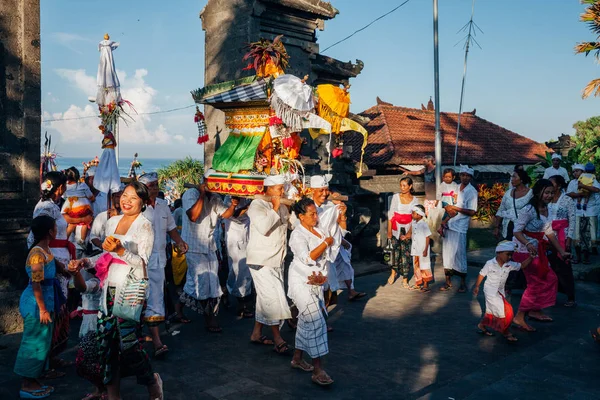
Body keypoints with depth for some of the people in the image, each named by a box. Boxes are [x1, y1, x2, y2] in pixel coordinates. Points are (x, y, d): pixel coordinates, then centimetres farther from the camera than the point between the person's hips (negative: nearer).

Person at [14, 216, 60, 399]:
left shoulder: (46, 250, 8)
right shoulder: (38, 253, -20)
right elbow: (35, 283, -22)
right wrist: (42, 309, -20)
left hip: (45, 300, 10)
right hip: (36, 303, -10)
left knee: (42, 342, 15)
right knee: (34, 343, 0)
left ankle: (33, 381, 26)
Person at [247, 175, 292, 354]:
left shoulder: (282, 207, 11)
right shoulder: (257, 205, -12)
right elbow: (263, 227, -27)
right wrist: (275, 208, -21)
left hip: (277, 260, 8)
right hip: (261, 260, -8)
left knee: (265, 298, 14)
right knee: (272, 298, -8)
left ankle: (256, 333, 26)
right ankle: (277, 339, 0)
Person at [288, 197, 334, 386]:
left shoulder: (319, 232, 7)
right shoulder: (298, 235, -15)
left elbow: (325, 257, 7)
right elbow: (308, 258, -28)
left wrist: (323, 276, -9)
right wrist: (326, 243, -20)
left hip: (316, 283, 8)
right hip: (301, 283, -8)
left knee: (306, 321, 15)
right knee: (315, 321, -13)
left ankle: (297, 358, 30)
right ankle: (318, 370, -11)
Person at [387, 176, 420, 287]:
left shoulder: (415, 200, 2)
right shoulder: (396, 197, 0)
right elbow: (391, 214, 1)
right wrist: (389, 231, -4)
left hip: (408, 229, 0)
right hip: (396, 228, 0)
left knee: (406, 252, -2)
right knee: (396, 249, 0)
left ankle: (405, 280, 6)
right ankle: (394, 272, 23)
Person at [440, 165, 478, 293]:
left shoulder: (472, 191, -5)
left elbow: (472, 212, -11)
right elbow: (446, 203, 17)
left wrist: (455, 208, -14)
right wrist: (448, 208, -5)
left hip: (460, 227, -5)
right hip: (449, 224, 5)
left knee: (459, 254, -2)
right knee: (447, 253, 7)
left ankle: (463, 283, 11)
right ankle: (448, 280, 17)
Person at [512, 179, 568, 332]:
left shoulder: (546, 209, 5)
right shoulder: (529, 210, -21)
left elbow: (549, 232, 11)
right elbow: (517, 231, -23)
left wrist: (562, 251, 12)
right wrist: (528, 244, -39)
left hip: (537, 249, 9)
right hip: (524, 249, -9)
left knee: (549, 278, 13)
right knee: (536, 282, -7)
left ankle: (535, 311, 26)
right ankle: (519, 317, 1)